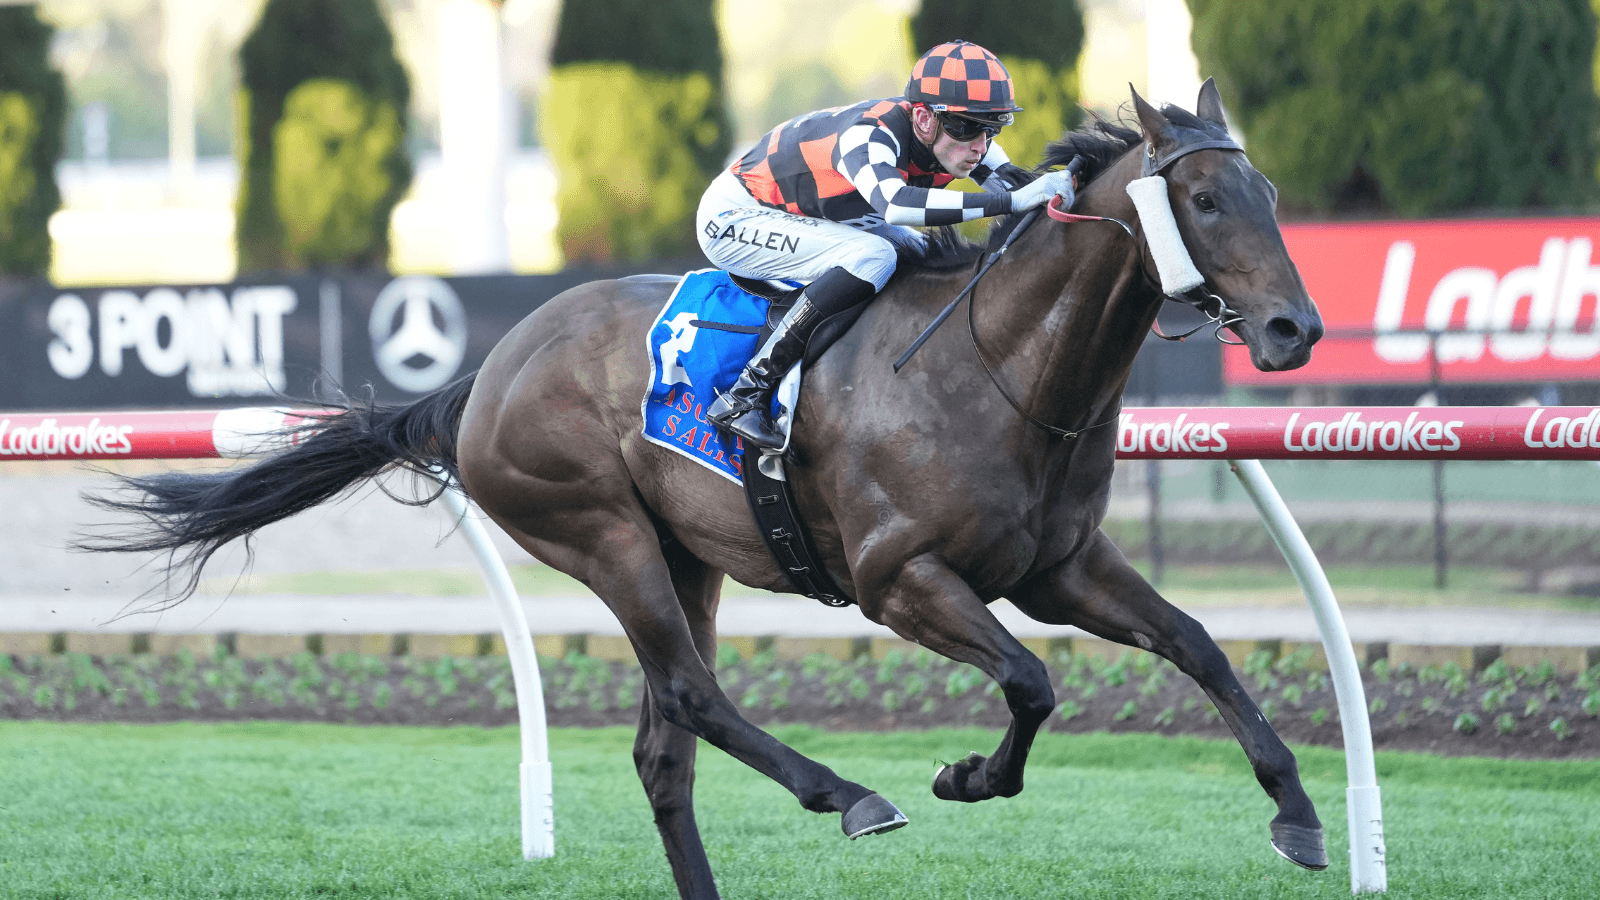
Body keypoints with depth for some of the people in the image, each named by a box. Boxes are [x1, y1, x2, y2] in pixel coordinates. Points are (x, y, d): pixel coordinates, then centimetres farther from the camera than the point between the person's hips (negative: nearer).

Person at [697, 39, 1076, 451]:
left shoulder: (953, 142, -12)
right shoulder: (872, 135, -36)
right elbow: (894, 204, -57)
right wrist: (1013, 201, -59)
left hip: (809, 216, 9)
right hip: (732, 218, -9)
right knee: (872, 258, -30)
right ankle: (743, 397, -29)